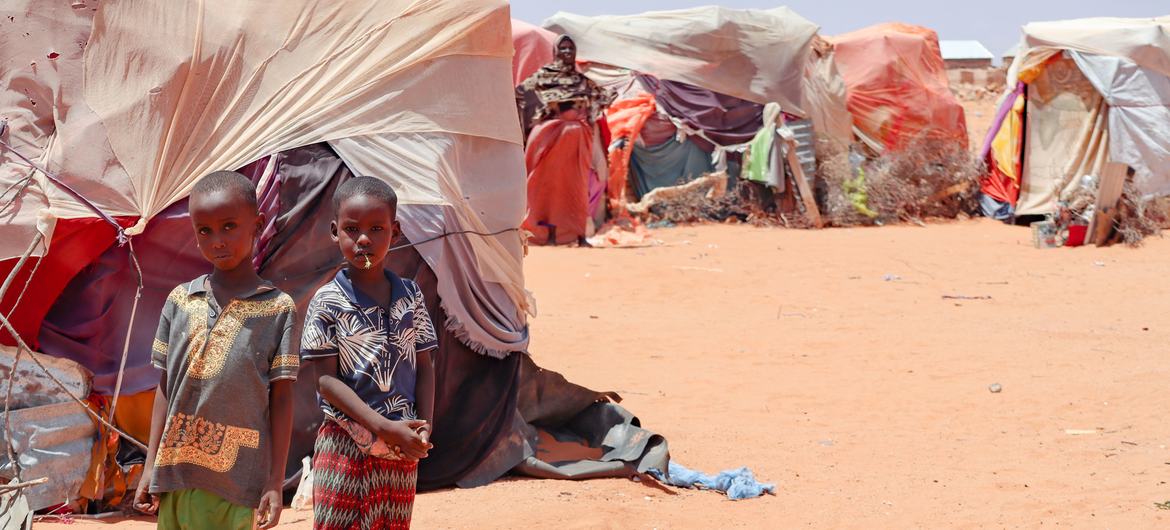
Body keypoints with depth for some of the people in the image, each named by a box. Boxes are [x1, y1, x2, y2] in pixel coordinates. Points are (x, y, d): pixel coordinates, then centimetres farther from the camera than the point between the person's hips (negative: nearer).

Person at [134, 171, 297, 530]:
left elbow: (281, 399, -1)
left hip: (234, 483, -3)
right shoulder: (180, 301, 8)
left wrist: (275, 484, -4)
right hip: (176, 474, 3)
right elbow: (165, 388, 12)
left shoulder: (277, 308, -1)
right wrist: (151, 467, 9)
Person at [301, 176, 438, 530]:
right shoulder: (328, 302, -7)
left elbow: (424, 366, 9)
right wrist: (384, 428, -18)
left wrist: (424, 427, -7)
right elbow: (326, 380, -10)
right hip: (345, 446, -3)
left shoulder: (409, 297, 4)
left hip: (402, 448, 4)